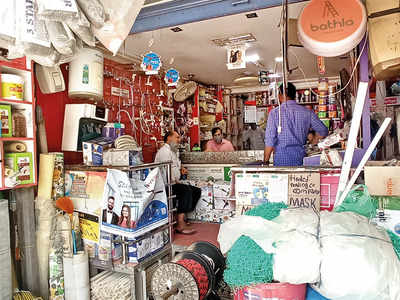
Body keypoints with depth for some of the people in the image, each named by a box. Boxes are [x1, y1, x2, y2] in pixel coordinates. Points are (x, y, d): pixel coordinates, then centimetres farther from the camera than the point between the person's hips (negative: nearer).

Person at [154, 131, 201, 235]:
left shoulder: (172, 151, 22)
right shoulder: (164, 150, -12)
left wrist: (180, 169, 17)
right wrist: (175, 181, -12)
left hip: (173, 183, 11)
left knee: (197, 191, 4)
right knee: (186, 190, -32)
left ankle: (182, 218, 3)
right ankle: (180, 225, -32)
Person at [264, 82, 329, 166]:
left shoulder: (274, 113, -4)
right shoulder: (307, 112, 4)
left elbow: (270, 141, -7)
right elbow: (323, 131, 11)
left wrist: (265, 161, 3)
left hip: (281, 157, -2)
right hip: (300, 157, 3)